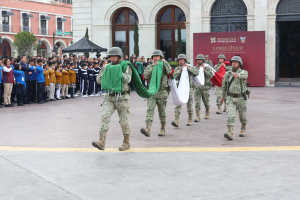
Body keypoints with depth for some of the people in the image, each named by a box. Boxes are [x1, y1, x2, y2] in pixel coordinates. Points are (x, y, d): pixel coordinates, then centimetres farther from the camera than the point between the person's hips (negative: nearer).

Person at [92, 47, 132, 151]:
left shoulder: (126, 67, -3)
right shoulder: (108, 67, 8)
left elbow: (127, 79, -21)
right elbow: (99, 80, 4)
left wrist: (118, 72, -24)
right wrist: (105, 71, -9)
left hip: (122, 98, -3)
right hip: (109, 97, 3)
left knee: (124, 121, 4)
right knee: (105, 116, -14)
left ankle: (126, 143, 20)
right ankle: (101, 142, -20)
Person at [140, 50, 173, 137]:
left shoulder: (164, 66, 5)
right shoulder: (149, 67, 10)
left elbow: (169, 71, -18)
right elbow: (146, 76, -8)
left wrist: (164, 62, -5)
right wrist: (153, 66, -12)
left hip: (162, 93, -1)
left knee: (162, 112, 8)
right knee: (150, 110, -14)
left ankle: (163, 130, 23)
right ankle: (147, 130, -26)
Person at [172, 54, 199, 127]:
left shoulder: (191, 68, 6)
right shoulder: (177, 69, 9)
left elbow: (197, 73, -9)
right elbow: (174, 77, -7)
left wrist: (188, 68, -14)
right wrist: (180, 70, -16)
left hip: (190, 89, -1)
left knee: (189, 106, 4)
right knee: (178, 105, -11)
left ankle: (190, 120, 20)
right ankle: (176, 121, -17)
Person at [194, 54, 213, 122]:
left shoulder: (207, 67, 0)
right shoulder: (195, 68, 8)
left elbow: (210, 75, -11)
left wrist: (204, 71, -20)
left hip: (205, 87, -1)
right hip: (197, 87, 2)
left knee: (206, 101, 11)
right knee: (197, 102, -8)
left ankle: (207, 113, 33)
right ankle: (197, 117, -8)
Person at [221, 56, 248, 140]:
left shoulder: (244, 72, -7)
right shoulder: (227, 74, 4)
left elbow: (243, 76, -34)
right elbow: (224, 86, 18)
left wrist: (237, 75, -58)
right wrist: (223, 97, 26)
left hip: (241, 98, -1)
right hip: (230, 98, 2)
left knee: (243, 116, 14)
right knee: (230, 116, -17)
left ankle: (243, 129, 41)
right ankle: (230, 134, -26)